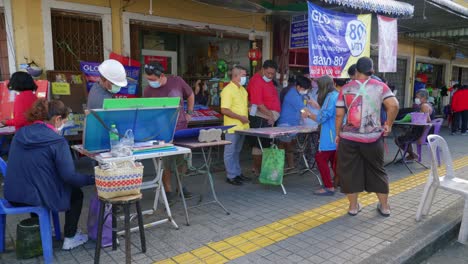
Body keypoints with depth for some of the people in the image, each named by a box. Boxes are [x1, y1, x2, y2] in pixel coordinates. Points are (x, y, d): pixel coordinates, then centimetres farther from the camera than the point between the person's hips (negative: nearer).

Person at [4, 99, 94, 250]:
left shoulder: (20, 133, 3)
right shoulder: (57, 141, -18)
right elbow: (69, 176, -20)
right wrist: (93, 179, -6)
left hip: (13, 196, 7)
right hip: (37, 198, -7)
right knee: (76, 193, 19)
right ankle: (70, 239, 22)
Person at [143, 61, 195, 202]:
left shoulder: (177, 81, -5)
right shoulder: (148, 91, -8)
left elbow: (190, 95, 12)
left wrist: (189, 113, 9)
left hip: (181, 128, 2)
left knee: (183, 159, 11)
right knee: (165, 162, -1)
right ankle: (168, 190, 14)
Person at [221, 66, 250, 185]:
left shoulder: (242, 89, 13)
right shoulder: (228, 90, -14)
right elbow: (224, 110, -21)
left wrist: (249, 108, 9)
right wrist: (240, 117, -20)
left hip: (242, 126, 8)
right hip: (232, 126, -8)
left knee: (237, 151, 18)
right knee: (230, 152, 2)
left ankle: (237, 173, 28)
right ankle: (231, 176, 10)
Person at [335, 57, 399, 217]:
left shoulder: (346, 88, 3)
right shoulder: (380, 86, 2)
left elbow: (339, 114, -1)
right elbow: (393, 105, -12)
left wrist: (338, 134, 8)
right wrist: (388, 124, 1)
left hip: (349, 137, 0)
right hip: (372, 137, 1)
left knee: (349, 171, 10)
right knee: (377, 171, 15)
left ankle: (353, 206, 18)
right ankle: (384, 206, 25)